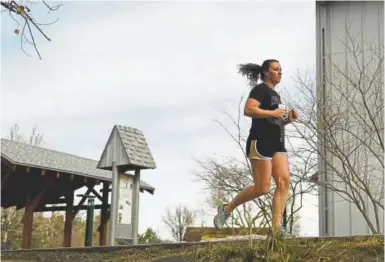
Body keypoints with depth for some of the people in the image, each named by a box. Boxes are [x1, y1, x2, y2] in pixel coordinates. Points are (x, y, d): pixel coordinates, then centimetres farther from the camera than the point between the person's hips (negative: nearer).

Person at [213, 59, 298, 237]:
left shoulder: (275, 94, 24)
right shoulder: (261, 89, -5)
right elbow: (248, 110, -21)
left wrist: (287, 119, 12)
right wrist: (273, 113, -17)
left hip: (277, 144, 9)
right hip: (260, 143, -9)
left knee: (284, 182, -8)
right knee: (262, 188, -10)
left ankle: (276, 226, -11)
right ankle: (227, 209, 8)